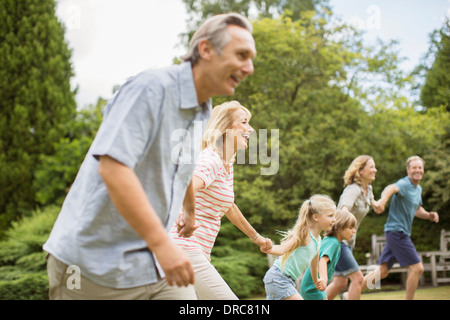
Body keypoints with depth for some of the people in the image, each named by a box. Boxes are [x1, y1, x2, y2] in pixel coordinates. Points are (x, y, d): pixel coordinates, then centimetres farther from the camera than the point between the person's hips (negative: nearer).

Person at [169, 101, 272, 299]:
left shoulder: (228, 165, 16)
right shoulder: (211, 161, -14)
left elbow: (228, 206, 32)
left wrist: (255, 237, 39)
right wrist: (186, 216, -57)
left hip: (199, 252, 10)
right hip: (186, 250, -10)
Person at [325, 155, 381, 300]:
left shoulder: (368, 188, 6)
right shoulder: (353, 189, -21)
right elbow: (345, 206, -43)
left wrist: (374, 203, 47)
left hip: (348, 240, 9)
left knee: (340, 283, 9)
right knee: (357, 277, -12)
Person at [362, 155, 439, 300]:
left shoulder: (418, 189, 16)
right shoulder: (404, 184, -15)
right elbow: (391, 188, -38)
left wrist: (429, 215, 10)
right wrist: (383, 199, -61)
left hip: (401, 233, 9)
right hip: (397, 231, -9)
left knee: (382, 271, 9)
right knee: (417, 268, -8)